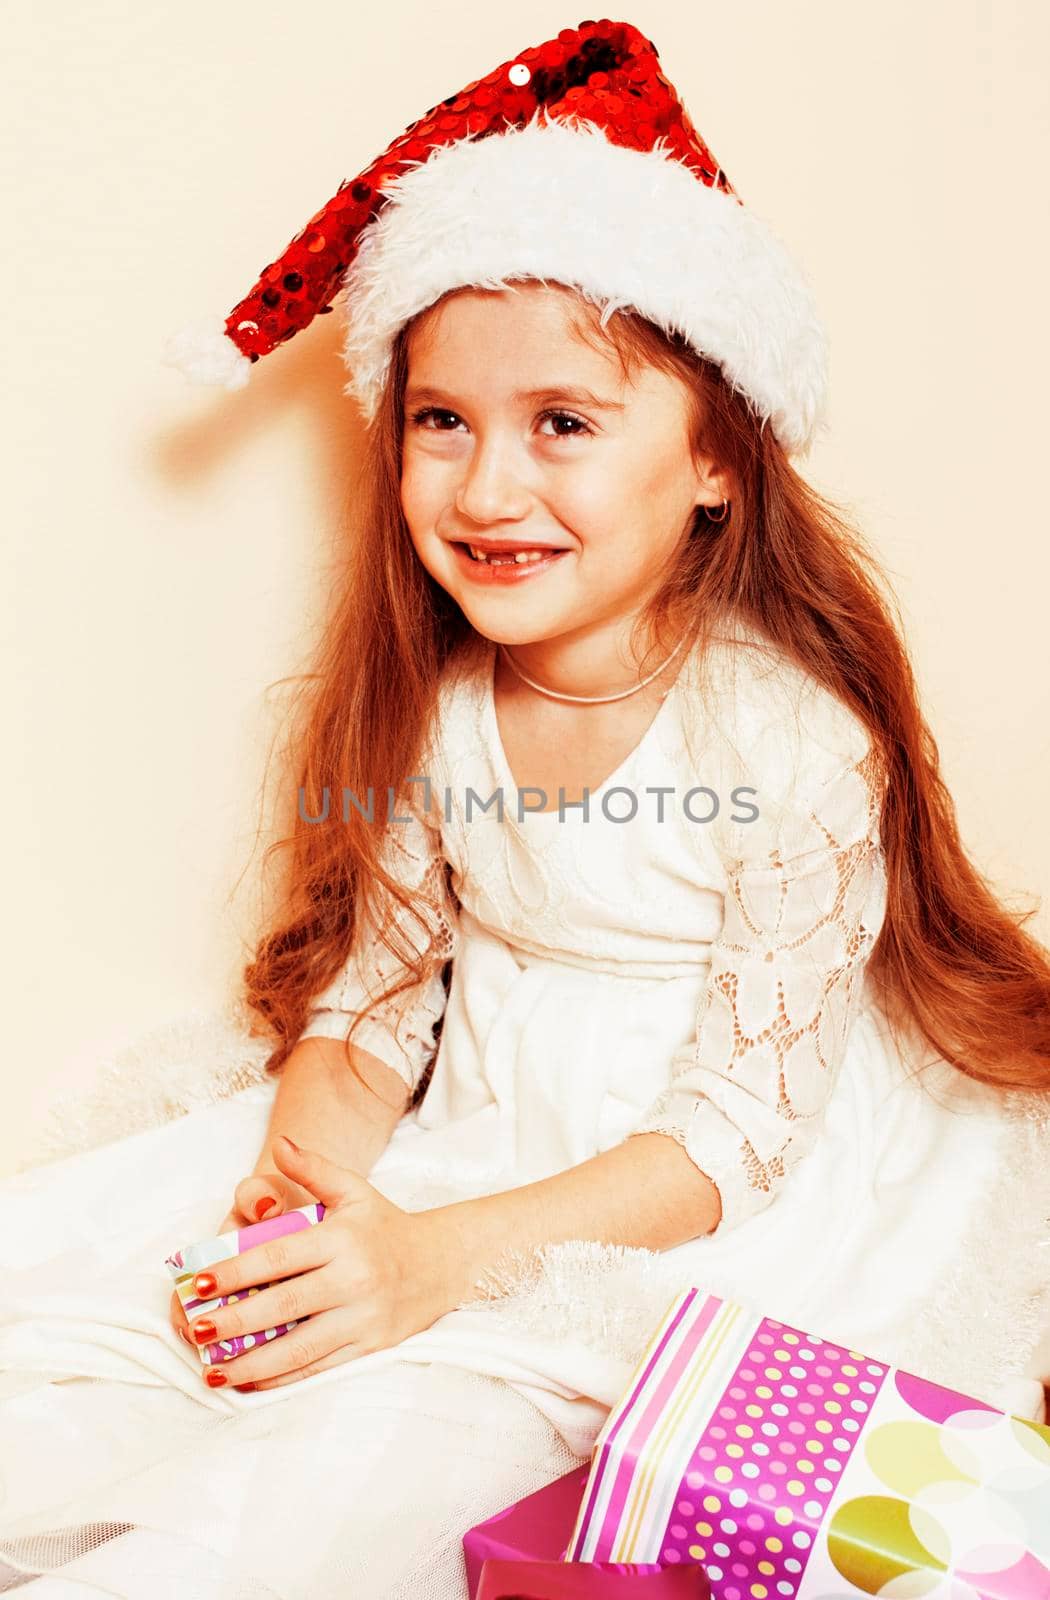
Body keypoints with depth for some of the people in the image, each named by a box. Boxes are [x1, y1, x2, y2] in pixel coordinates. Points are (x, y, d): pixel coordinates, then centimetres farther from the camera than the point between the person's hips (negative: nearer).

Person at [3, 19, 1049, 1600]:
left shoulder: (795, 743, -19)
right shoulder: (427, 706, -2)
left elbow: (734, 1129, -17)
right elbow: (369, 998, 4)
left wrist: (439, 1255, -27)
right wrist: (311, 1174, -17)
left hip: (678, 1212, -4)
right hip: (454, 1144, 5)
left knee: (396, 1427, -28)